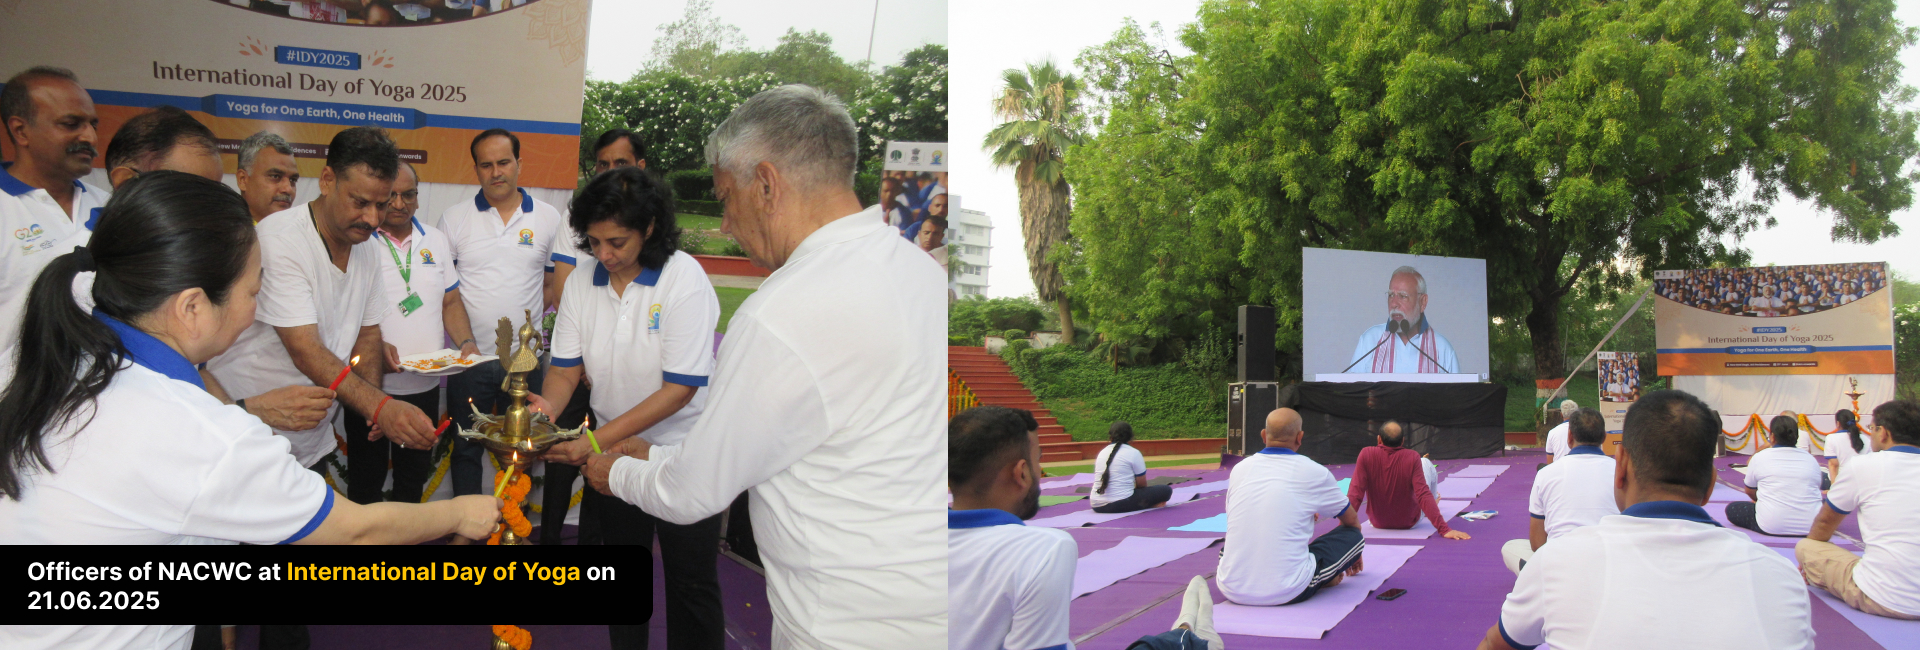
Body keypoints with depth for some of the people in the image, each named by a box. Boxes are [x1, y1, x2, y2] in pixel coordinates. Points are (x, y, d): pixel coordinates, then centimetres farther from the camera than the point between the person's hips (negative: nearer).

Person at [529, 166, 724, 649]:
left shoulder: (684, 279, -21)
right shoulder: (581, 284, -4)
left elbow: (680, 389, -24)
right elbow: (566, 368, 0)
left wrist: (599, 440, -29)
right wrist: (548, 406, -24)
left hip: (680, 451, -5)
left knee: (690, 583, 4)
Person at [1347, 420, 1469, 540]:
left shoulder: (1366, 455, -22)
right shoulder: (1412, 458, -23)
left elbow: (1354, 494, -24)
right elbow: (1423, 494, -27)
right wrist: (1444, 529, -26)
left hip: (1377, 522, 1)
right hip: (1409, 522, -1)